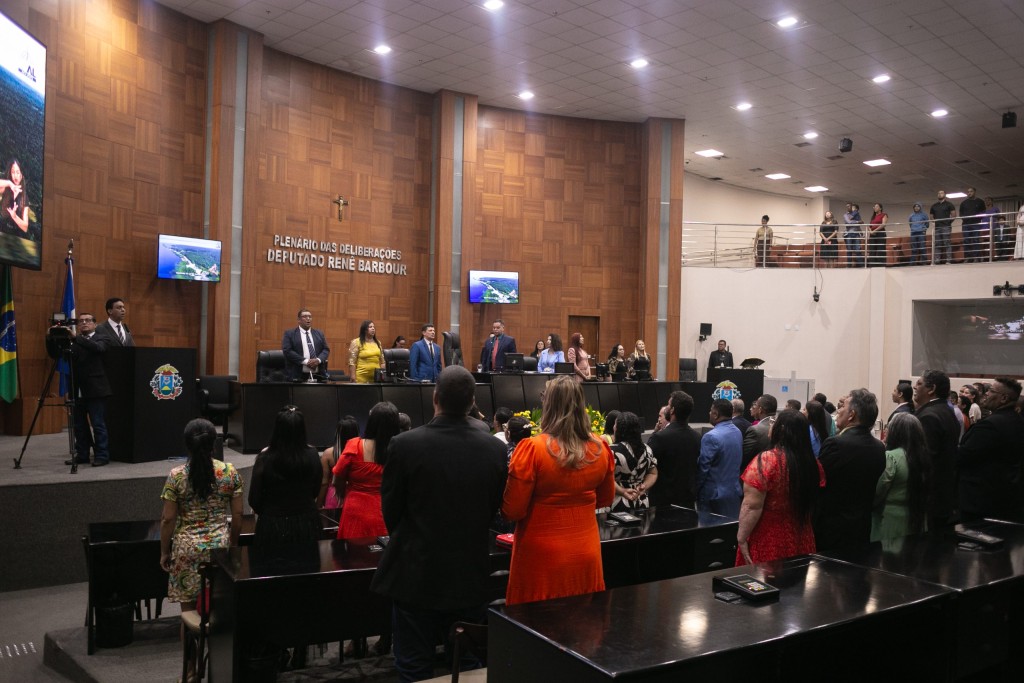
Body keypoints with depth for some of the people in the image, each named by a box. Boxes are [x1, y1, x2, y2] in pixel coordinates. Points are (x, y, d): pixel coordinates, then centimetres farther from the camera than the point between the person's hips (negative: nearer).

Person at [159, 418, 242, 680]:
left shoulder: (176, 476, -8)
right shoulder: (230, 472, -5)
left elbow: (168, 519, -6)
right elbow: (237, 516, -1)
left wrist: (164, 552, 6)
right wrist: (233, 545, 13)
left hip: (187, 548, -1)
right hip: (220, 545, 1)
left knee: (189, 610, 9)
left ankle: (191, 670, 19)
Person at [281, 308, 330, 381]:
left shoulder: (319, 334, 18)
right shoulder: (289, 334, 5)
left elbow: (326, 349, 13)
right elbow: (287, 351, -6)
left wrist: (318, 360, -10)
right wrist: (305, 361, -15)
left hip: (318, 375, 4)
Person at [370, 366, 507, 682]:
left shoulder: (404, 445, -17)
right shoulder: (495, 448, -9)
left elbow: (390, 511, -6)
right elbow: (493, 508, 2)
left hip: (416, 575, -2)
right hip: (471, 576, 3)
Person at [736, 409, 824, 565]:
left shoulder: (765, 461, -19)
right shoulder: (814, 463, 1)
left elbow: (751, 507, -19)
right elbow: (814, 503, 13)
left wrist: (741, 539, -12)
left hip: (767, 543, -6)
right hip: (801, 541, 6)